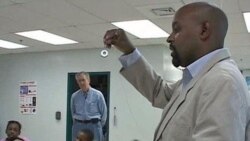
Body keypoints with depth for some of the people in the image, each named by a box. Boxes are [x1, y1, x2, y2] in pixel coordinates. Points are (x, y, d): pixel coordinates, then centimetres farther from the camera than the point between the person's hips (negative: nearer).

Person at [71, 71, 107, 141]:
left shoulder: (98, 94, -4)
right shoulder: (74, 96, 3)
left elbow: (104, 111, 2)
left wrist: (100, 125, 7)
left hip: (94, 125, -2)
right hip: (78, 126, 2)